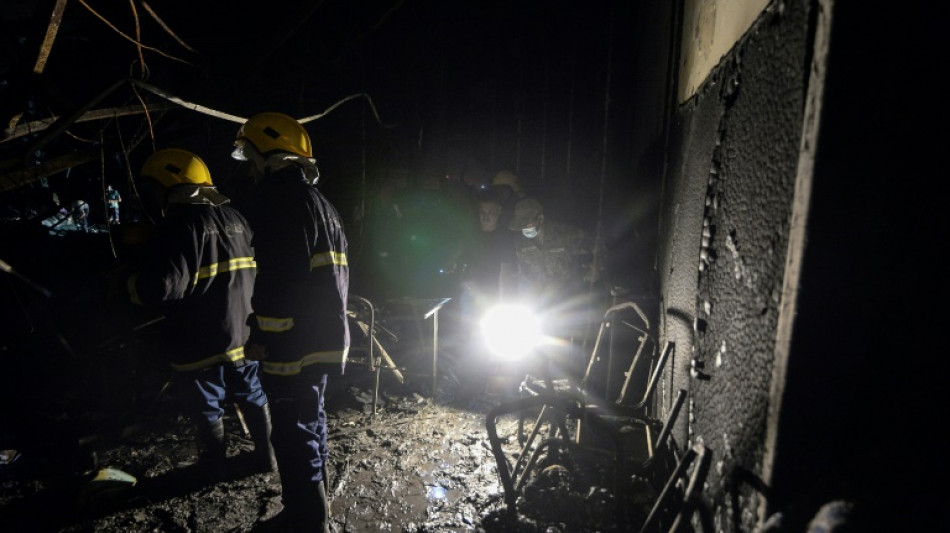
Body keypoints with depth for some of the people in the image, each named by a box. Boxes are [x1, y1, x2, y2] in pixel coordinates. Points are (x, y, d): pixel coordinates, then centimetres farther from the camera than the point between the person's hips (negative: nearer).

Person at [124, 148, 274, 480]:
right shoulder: (234, 218, 7)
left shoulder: (180, 227, -18)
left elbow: (161, 286, -25)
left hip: (200, 344, -6)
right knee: (253, 397, 20)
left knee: (206, 409, 14)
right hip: (243, 334, 6)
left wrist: (133, 285, -5)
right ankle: (266, 456, 30)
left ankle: (214, 465, 30)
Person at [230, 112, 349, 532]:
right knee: (311, 426, 22)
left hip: (294, 347, -10)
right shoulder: (320, 202, 17)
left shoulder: (283, 200, -14)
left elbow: (281, 279, -23)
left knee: (295, 439, 0)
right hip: (323, 340, 10)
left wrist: (261, 338, -15)